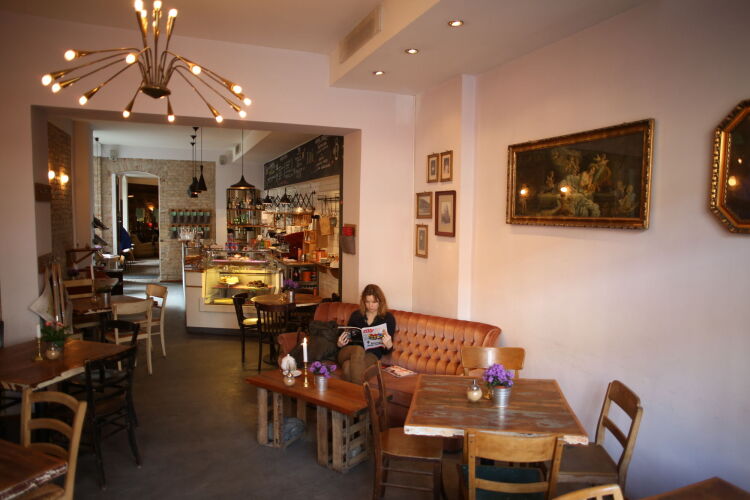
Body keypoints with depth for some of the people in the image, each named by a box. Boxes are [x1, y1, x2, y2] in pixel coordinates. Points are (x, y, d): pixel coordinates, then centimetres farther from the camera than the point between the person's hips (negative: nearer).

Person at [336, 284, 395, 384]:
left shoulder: (388, 318, 9)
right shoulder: (356, 315, 16)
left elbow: (386, 351, 8)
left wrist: (389, 345, -17)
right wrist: (340, 344, -3)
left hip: (371, 355, -2)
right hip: (349, 351, 2)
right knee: (358, 349, -38)